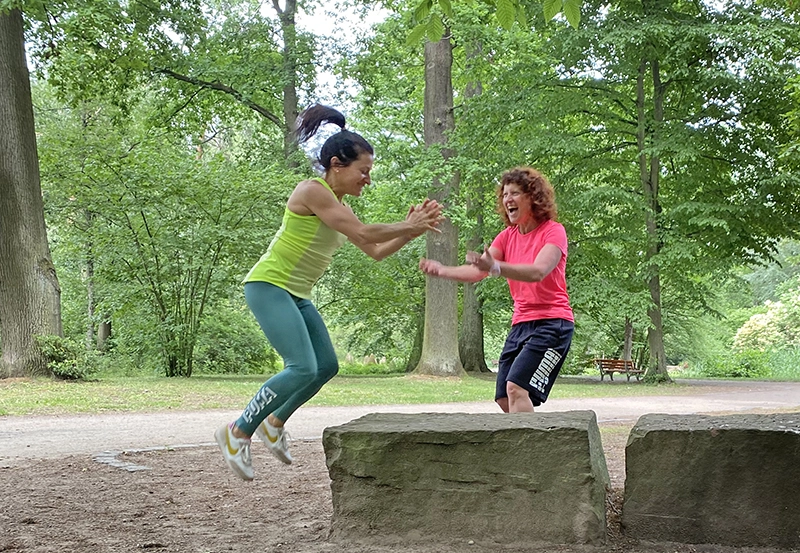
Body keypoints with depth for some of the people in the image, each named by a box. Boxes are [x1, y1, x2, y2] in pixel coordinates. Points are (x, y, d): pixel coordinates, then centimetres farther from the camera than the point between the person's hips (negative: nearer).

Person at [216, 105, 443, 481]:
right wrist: (408, 225, -10)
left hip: (296, 295, 10)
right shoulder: (312, 191, -17)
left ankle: (274, 423, 25)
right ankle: (237, 433, -6)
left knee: (326, 366, 9)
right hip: (268, 286, -10)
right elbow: (364, 234, -21)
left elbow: (375, 251, 15)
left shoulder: (338, 204, 11)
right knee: (303, 368, -19)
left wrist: (412, 231, 4)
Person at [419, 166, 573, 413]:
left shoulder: (553, 231, -7)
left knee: (517, 388, -22)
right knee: (505, 400, 4)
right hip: (520, 323, 8)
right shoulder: (508, 236, 13)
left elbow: (537, 272, -25)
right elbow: (477, 272, 3)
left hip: (552, 323, -8)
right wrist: (442, 270, -16)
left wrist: (495, 267, -40)